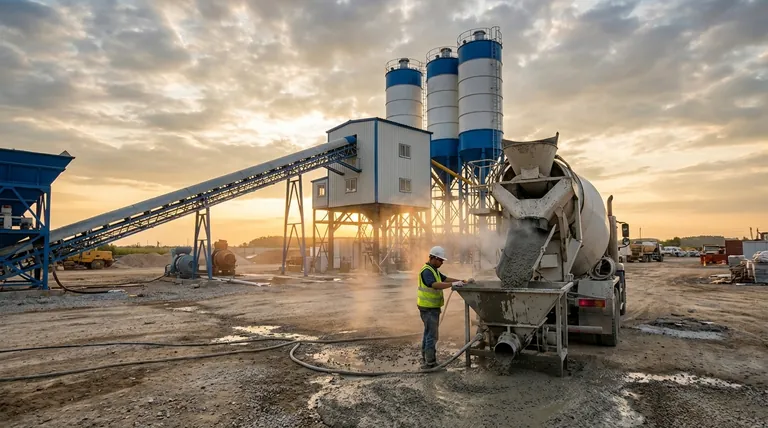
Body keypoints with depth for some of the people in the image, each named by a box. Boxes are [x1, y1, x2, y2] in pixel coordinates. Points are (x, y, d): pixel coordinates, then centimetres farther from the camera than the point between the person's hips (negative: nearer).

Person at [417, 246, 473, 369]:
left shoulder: (434, 270, 16)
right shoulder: (426, 271, -18)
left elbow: (445, 278, 11)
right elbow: (435, 285, -33)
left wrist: (463, 281, 2)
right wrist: (453, 284, -39)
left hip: (432, 308, 11)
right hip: (428, 308, -11)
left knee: (428, 334, 17)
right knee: (432, 336, -7)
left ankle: (425, 360, 27)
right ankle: (430, 364, -1)